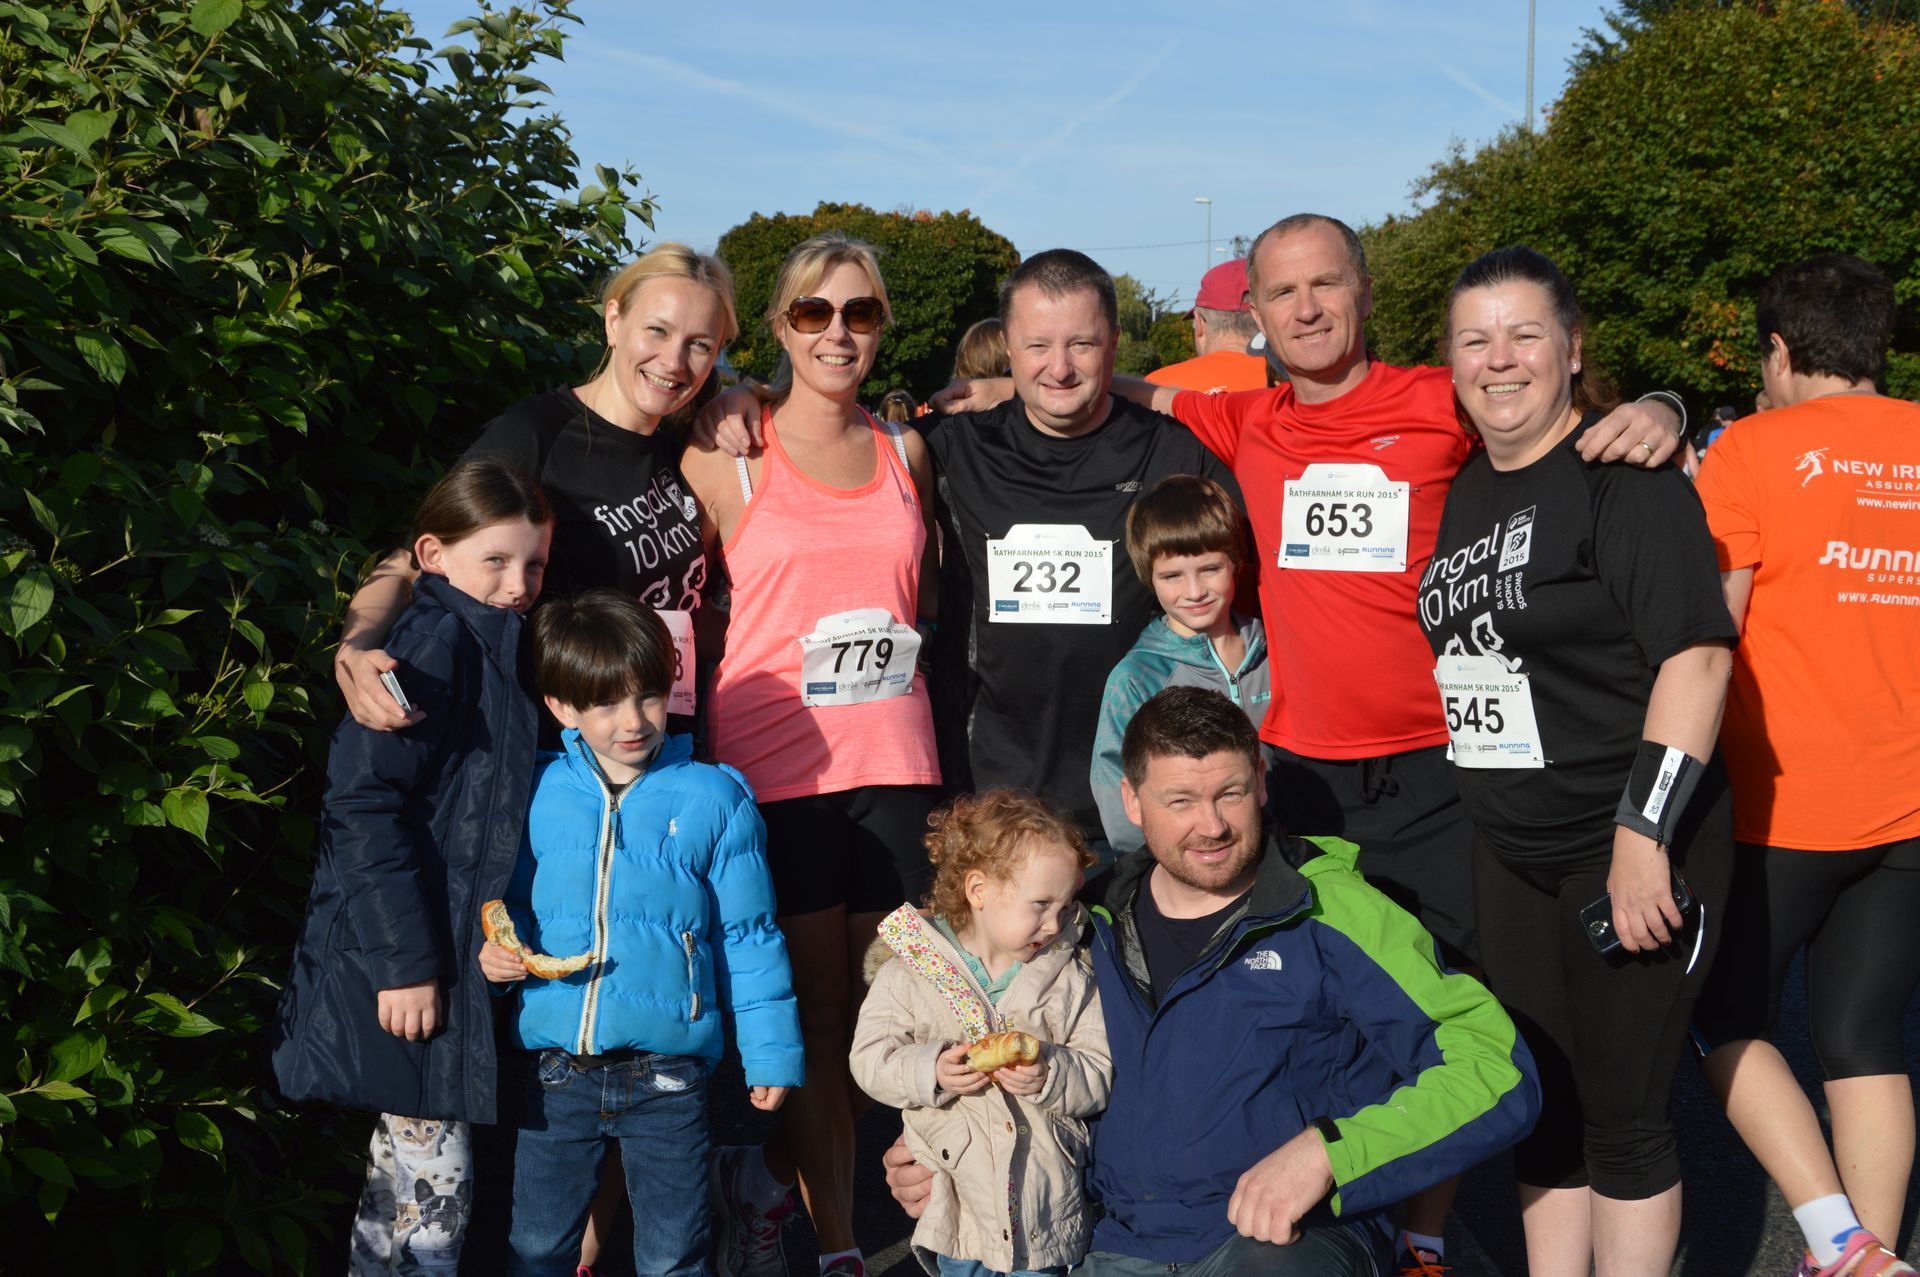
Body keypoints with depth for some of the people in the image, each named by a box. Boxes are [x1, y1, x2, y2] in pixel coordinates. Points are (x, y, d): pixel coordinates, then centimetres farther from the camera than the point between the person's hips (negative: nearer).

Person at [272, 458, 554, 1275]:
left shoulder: (498, 647, 14)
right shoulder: (435, 640, -14)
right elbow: (363, 803, -21)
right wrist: (403, 960, -23)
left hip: (461, 954, 9)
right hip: (412, 968, -9)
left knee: (411, 1174, 17)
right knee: (434, 1187, -3)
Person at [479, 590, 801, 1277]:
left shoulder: (714, 800, -4)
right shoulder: (534, 794, 0)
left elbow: (748, 937, 1)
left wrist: (771, 1053, 1)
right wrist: (498, 952, -7)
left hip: (666, 1074, -2)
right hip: (554, 1068, 2)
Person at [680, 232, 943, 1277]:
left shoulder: (906, 453, 9)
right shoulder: (727, 462, -2)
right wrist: (692, 758, -1)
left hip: (893, 761, 4)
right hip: (774, 764, -4)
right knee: (814, 1008, 2)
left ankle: (768, 1172, 30)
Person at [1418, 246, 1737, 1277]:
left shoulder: (1623, 475, -13)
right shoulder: (1465, 488, 10)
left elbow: (1696, 653, -20)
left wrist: (1645, 835, -23)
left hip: (1631, 847, -7)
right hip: (1511, 848, 7)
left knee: (1621, 1109, 3)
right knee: (1539, 1103, 15)